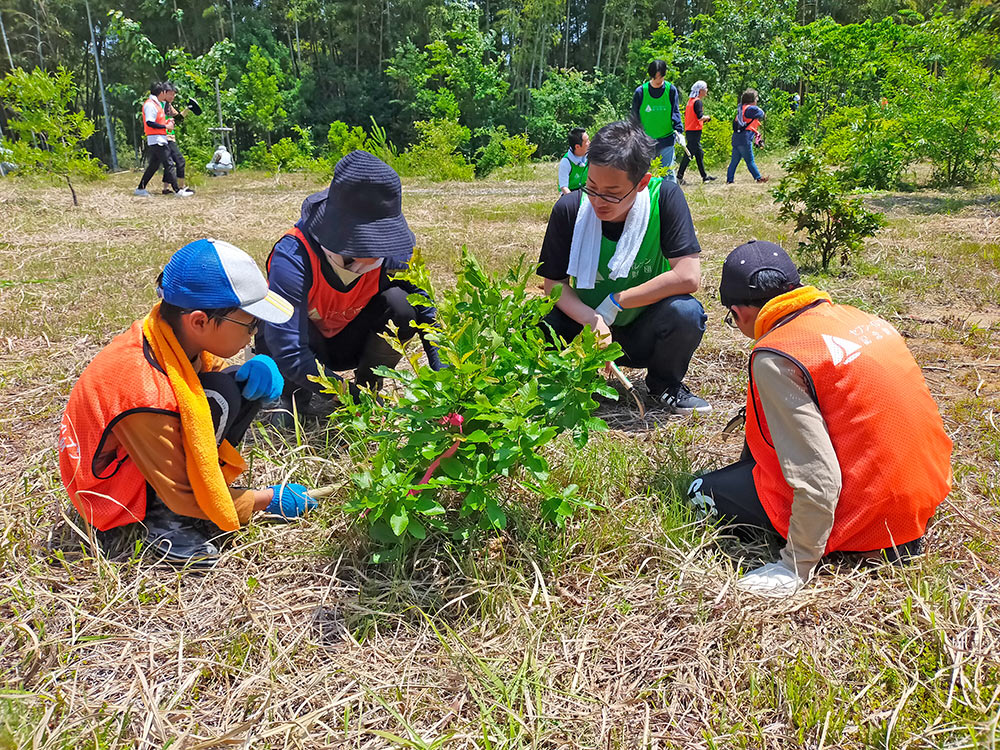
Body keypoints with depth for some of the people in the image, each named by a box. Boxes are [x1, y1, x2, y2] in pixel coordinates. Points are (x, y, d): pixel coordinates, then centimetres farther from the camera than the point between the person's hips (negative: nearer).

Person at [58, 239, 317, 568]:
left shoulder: (179, 333, -16)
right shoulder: (146, 393, -36)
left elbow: (215, 367, 7)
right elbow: (183, 496, -24)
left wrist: (259, 368, -18)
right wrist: (270, 499, -14)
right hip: (112, 496, -7)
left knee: (249, 384, -6)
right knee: (219, 395, -27)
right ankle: (161, 518, -14)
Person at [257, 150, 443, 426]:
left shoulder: (391, 253, -22)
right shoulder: (292, 259, -35)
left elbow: (427, 310, -14)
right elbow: (288, 351, -39)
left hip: (349, 342, 3)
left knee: (399, 304, -25)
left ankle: (367, 387, -4)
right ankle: (294, 395, -5)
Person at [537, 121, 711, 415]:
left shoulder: (665, 198, -19)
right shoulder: (569, 209, -15)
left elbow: (688, 276, -25)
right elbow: (554, 283, -9)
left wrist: (613, 303, -23)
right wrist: (592, 319, -29)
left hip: (645, 335, 0)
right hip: (590, 328, 1)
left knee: (686, 311, -32)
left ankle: (664, 383, 1)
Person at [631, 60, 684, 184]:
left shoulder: (671, 90, 0)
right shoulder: (640, 92, -1)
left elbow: (676, 112, -2)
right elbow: (635, 117, 5)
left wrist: (679, 130, -18)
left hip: (666, 139, -1)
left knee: (668, 172, 0)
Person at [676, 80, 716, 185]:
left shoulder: (690, 101, 14)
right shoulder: (698, 102, -14)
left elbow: (686, 115, 20)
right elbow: (700, 117, -22)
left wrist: (703, 119, 17)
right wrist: (707, 117, -1)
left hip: (689, 130, 10)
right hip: (695, 131, -10)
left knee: (699, 153, 13)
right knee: (689, 154, -6)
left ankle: (704, 176, 18)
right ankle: (679, 176, -4)